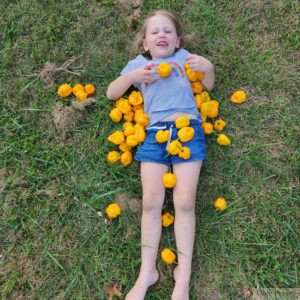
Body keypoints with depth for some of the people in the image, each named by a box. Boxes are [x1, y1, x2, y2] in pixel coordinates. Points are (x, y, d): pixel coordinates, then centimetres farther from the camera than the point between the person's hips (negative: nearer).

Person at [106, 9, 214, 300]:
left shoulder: (183, 56, 19)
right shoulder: (138, 63, 20)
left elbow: (208, 86, 17)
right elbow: (111, 93, 15)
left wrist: (207, 67, -4)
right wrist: (133, 75, -1)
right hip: (154, 133, 1)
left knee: (185, 202, -7)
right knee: (151, 202, -6)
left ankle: (184, 274, 4)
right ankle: (147, 271, 4)